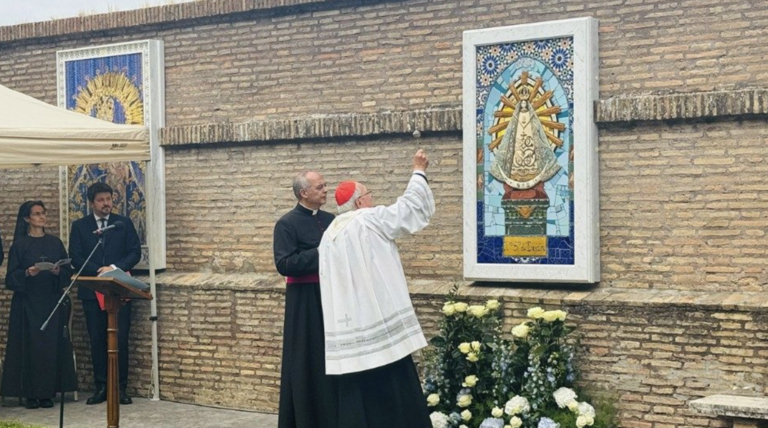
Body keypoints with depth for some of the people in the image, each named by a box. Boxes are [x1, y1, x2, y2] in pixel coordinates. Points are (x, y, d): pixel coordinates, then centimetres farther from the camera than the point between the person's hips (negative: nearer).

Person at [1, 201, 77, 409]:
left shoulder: (55, 243, 11)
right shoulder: (20, 245, 3)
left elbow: (68, 271, 9)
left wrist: (58, 271, -12)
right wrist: (27, 273, -19)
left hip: (52, 302, 2)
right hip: (28, 303, -2)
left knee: (52, 345, -1)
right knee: (30, 345, -5)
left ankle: (48, 392, 5)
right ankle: (31, 393, 0)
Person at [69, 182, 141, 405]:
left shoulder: (124, 223, 8)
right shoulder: (79, 226, 8)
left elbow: (135, 252, 2)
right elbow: (75, 257, 0)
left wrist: (114, 268, -14)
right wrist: (99, 271, -14)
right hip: (92, 291, 1)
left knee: (120, 339, -3)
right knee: (97, 340, 2)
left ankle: (121, 387, 4)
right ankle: (101, 387, 9)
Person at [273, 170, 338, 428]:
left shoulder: (330, 220, 10)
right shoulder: (287, 224, -9)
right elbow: (284, 264, -18)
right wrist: (322, 253, -19)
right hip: (304, 302, -6)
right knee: (306, 363, 0)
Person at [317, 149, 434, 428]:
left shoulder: (329, 235, 11)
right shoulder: (371, 220, -8)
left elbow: (329, 282, 14)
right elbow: (413, 206, -2)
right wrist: (419, 172, 12)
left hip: (348, 326, 7)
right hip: (379, 323, -6)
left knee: (357, 393, 9)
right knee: (392, 392, -1)